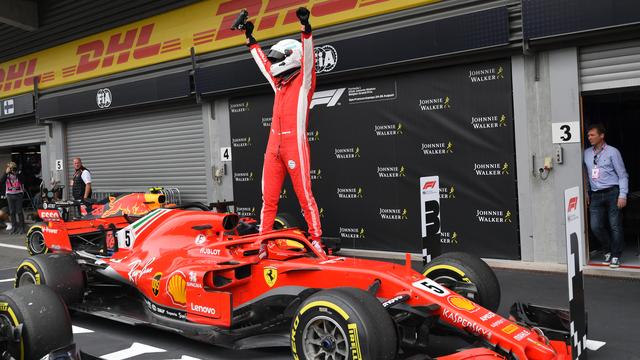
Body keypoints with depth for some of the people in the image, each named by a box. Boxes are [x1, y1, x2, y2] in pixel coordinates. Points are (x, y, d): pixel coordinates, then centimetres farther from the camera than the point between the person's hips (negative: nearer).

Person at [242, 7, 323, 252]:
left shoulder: (303, 81, 2)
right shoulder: (278, 83, 20)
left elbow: (308, 58, -14)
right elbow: (263, 62, 33)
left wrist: (305, 28, -27)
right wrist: (250, 37, 40)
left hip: (295, 145, -7)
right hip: (274, 146, 7)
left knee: (304, 196, -5)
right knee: (269, 198, 6)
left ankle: (316, 240, 1)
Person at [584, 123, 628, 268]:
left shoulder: (612, 152, -1)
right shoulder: (586, 154, 11)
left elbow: (622, 175, -2)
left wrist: (623, 195, -10)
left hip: (612, 192, -4)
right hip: (595, 195, 4)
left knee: (615, 226, -2)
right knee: (596, 226, -2)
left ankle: (615, 256, 11)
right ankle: (608, 250, 21)